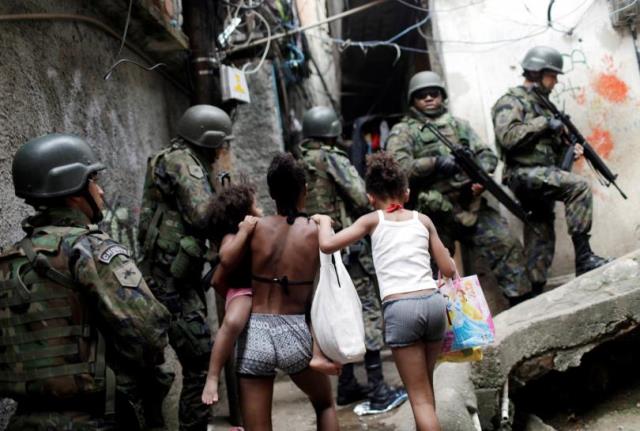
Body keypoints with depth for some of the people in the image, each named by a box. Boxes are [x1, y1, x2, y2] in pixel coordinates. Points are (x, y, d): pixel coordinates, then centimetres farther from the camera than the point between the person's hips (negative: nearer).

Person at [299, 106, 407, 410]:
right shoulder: (332, 159, -11)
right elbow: (362, 199, -15)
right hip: (346, 245, -7)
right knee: (368, 313, -2)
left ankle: (347, 386, 23)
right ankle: (378, 392, -1)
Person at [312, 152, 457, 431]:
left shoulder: (372, 220, 7)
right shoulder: (422, 220, 15)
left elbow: (327, 245, -3)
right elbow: (448, 270, 15)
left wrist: (324, 220, 17)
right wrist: (448, 257, 39)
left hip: (400, 309, -4)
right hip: (434, 302, 4)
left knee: (420, 396, 5)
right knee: (424, 385, 25)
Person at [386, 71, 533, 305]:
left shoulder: (459, 125, 20)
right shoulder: (402, 132, 6)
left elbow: (487, 154, 13)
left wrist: (479, 171, -9)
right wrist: (435, 162, -20)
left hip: (472, 206, 3)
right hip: (434, 213, -3)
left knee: (507, 245, -7)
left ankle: (523, 302, 1)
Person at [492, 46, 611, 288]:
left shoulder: (542, 104, 23)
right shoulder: (511, 101, -2)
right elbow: (507, 136, -20)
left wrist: (568, 149, 7)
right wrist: (544, 123, -13)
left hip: (542, 178, 9)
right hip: (523, 175, -9)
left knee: (542, 238, 5)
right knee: (579, 186, -25)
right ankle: (584, 257, -23)